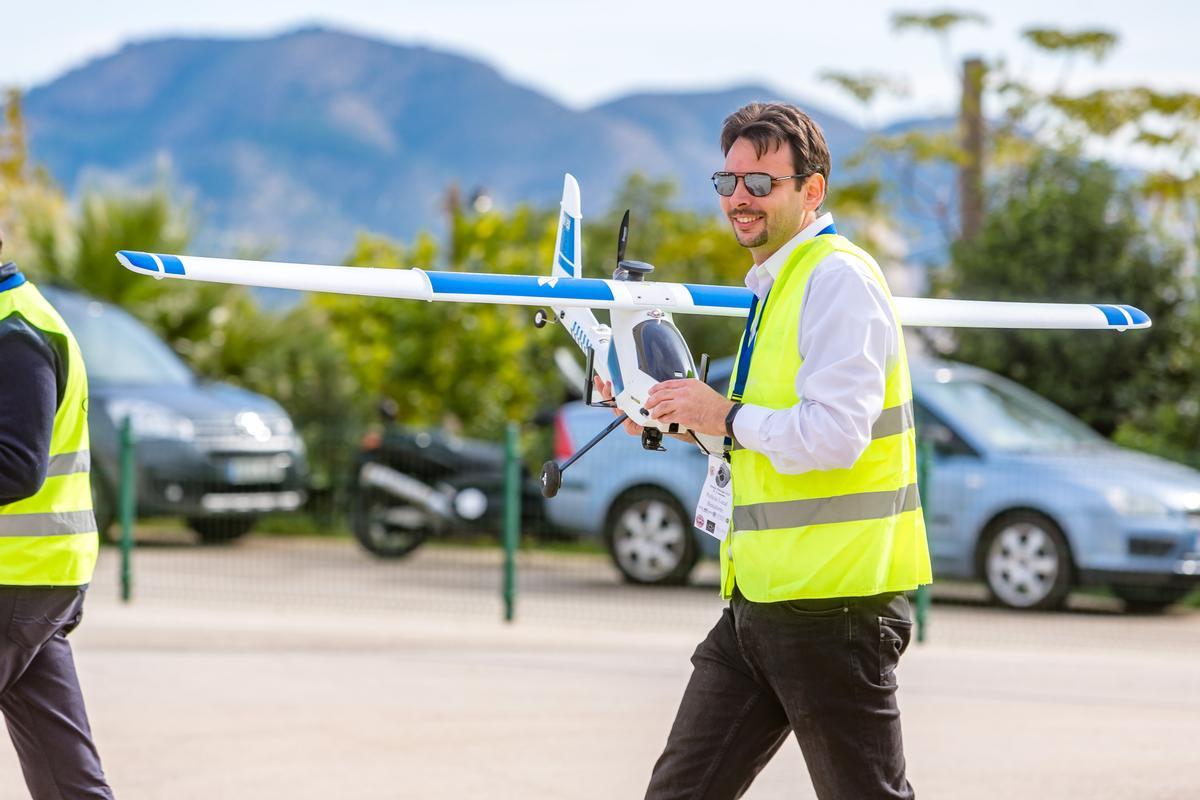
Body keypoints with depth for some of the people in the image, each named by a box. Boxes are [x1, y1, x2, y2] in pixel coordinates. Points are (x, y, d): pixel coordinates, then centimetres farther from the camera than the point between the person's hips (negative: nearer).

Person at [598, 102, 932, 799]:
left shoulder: (838, 279, -13)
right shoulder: (776, 284, 19)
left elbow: (833, 435, -24)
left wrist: (727, 417, -12)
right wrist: (680, 415, 13)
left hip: (833, 601, -10)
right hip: (759, 599, 10)